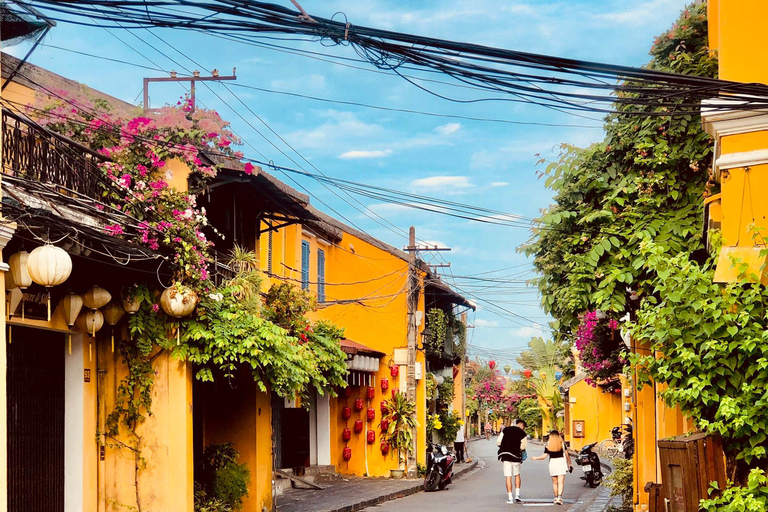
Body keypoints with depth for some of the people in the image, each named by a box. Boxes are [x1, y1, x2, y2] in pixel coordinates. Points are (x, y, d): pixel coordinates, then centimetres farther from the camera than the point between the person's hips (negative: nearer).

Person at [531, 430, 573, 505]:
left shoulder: (548, 446, 1)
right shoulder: (562, 444, 2)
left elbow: (544, 456, -1)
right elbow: (567, 454, 4)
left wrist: (535, 458, 15)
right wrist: (570, 463, 16)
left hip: (552, 463, 1)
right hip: (561, 462, -1)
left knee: (555, 482, 15)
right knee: (561, 482, -6)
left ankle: (556, 497, 19)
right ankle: (559, 497, -20)